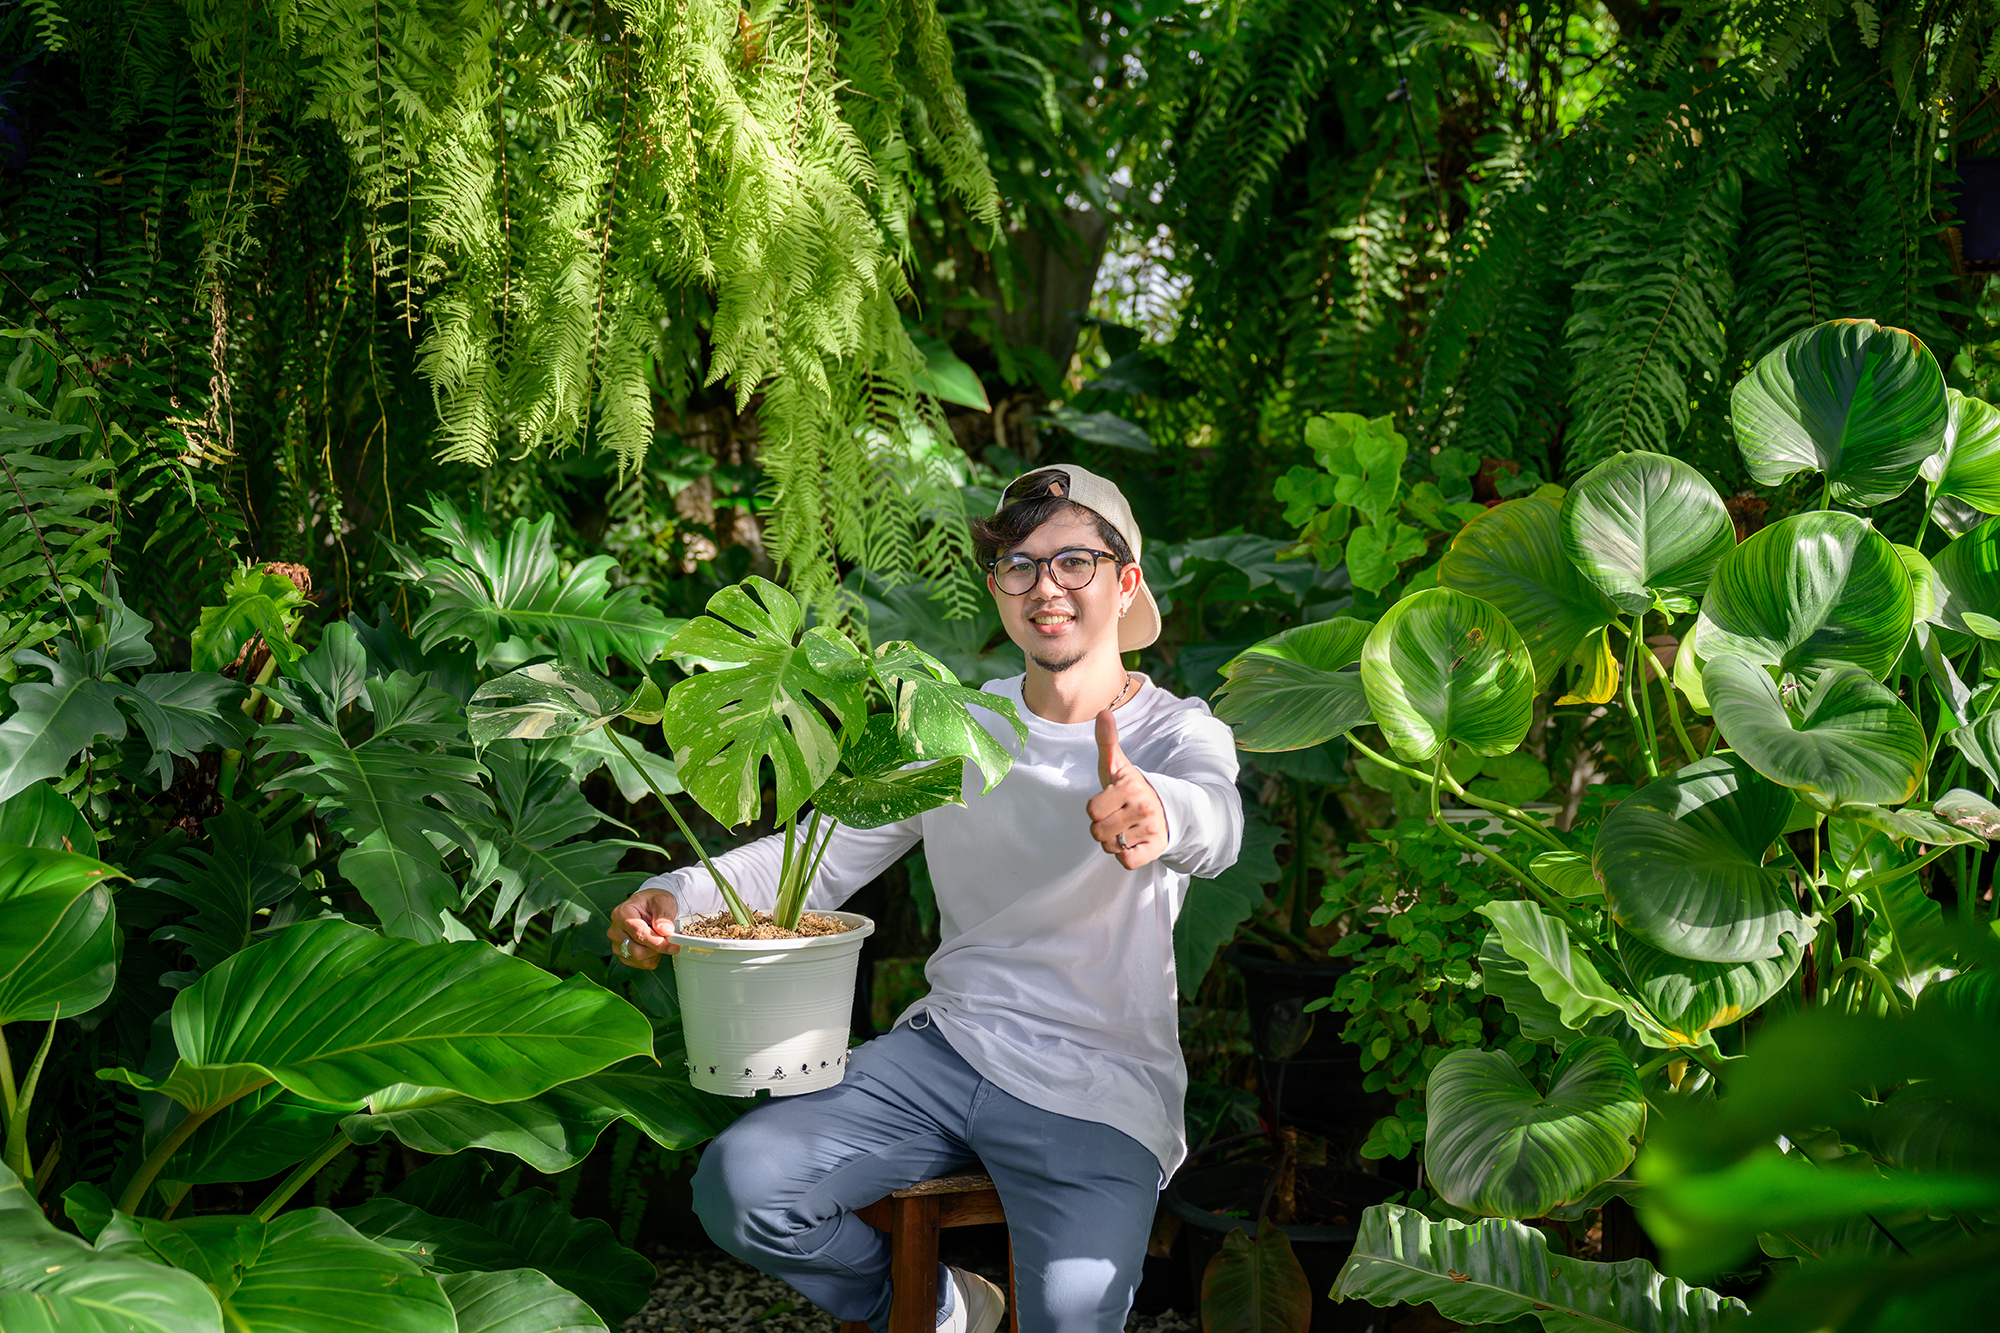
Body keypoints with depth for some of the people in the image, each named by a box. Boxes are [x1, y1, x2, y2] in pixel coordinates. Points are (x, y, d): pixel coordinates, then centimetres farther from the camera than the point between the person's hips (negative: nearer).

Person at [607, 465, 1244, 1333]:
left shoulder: (1177, 733, -5)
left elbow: (1215, 824, -30)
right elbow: (824, 854, 5)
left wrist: (1156, 813, -56)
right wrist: (677, 897, -16)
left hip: (1100, 1090, -4)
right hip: (947, 1044, 4)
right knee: (736, 1186, -14)